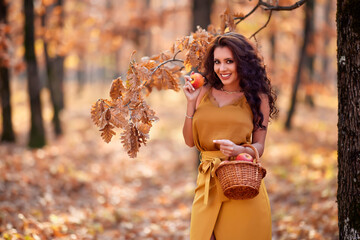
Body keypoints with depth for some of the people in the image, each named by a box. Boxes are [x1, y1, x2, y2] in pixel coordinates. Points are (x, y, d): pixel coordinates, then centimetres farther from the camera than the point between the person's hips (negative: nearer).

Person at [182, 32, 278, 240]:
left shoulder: (257, 98, 3)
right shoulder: (204, 93, 9)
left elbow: (259, 146, 3)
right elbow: (190, 141, 9)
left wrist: (238, 150, -18)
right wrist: (191, 102, 1)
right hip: (208, 183, 2)